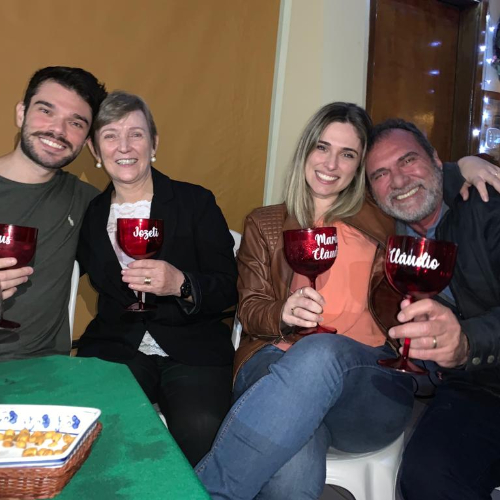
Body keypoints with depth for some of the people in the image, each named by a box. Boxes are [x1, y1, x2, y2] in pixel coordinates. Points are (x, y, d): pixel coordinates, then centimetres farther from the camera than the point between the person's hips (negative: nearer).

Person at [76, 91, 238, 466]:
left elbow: (228, 290, -2)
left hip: (193, 350, -2)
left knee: (201, 429, -30)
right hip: (114, 348, 3)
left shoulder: (195, 202, 3)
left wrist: (181, 285, -21)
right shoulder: (91, 214, 12)